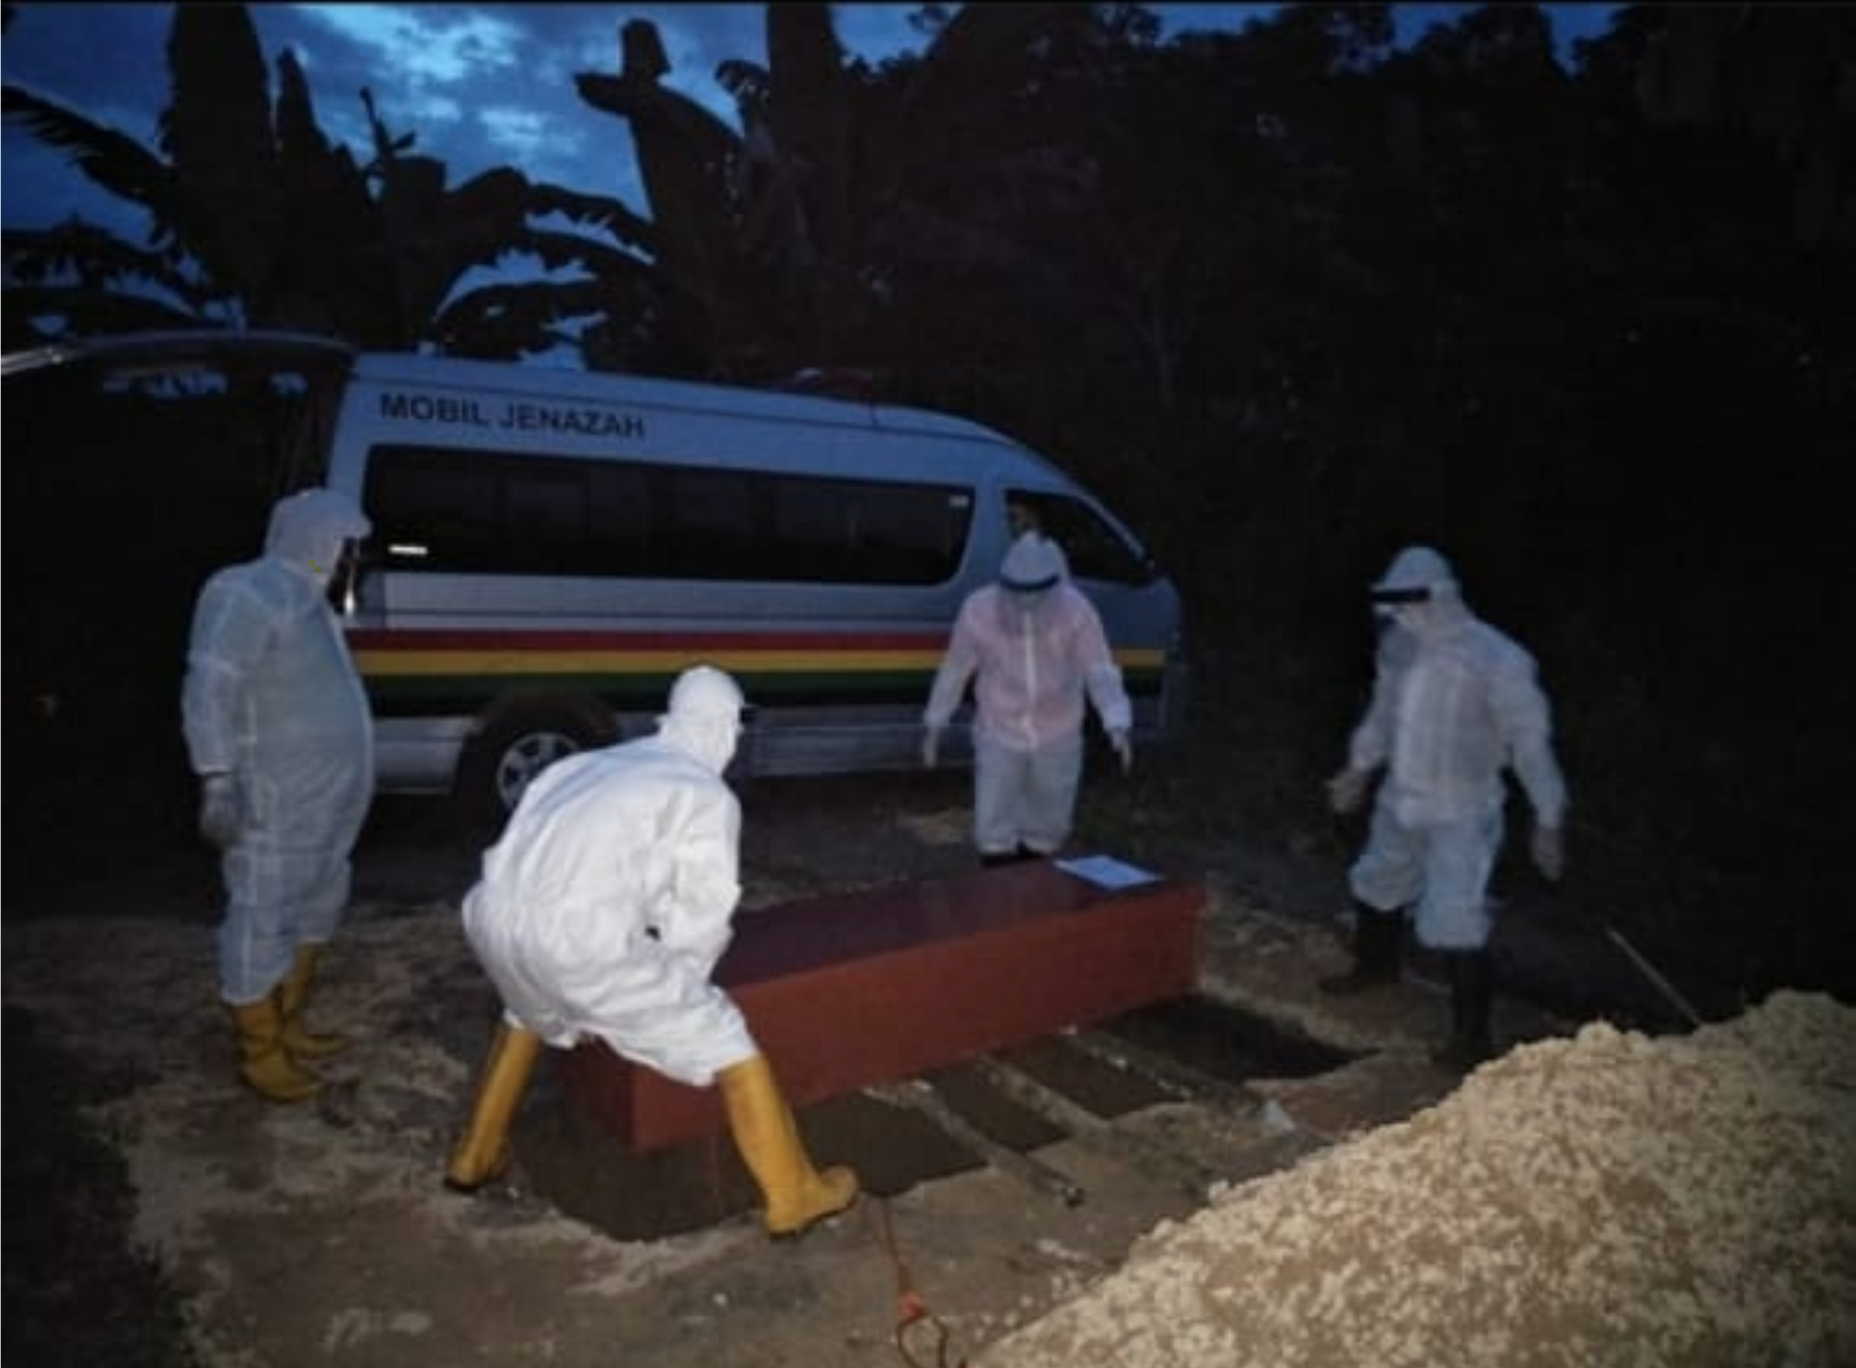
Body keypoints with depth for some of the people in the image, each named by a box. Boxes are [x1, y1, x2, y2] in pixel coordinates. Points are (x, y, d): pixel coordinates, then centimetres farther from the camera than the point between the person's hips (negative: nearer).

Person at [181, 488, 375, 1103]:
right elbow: (210, 689, -22)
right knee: (263, 924, 1)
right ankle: (260, 1053, 14)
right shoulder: (247, 594, -15)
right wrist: (219, 778, -27)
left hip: (322, 802, 11)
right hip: (274, 807, -10)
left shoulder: (304, 596, 14)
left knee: (312, 913, 20)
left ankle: (287, 1027, 35)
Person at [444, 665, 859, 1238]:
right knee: (724, 1040, 7)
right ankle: (794, 1196, 17)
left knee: (528, 1013, 41)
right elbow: (703, 917, 6)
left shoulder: (603, 761, 25)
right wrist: (670, 994, 23)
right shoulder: (707, 795, 7)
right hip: (578, 937, -7)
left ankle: (475, 1155, 52)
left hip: (492, 915, 7)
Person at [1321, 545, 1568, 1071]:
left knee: (1455, 926, -12)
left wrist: (1548, 821, -15)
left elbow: (1531, 742, -16)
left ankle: (1472, 1037, 4)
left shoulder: (1496, 660, -23)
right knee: (1376, 886, 25)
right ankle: (1375, 965, 53)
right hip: (1399, 802, 7)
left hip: (1462, 815, -7)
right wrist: (1359, 769, 23)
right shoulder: (1398, 642, -3)